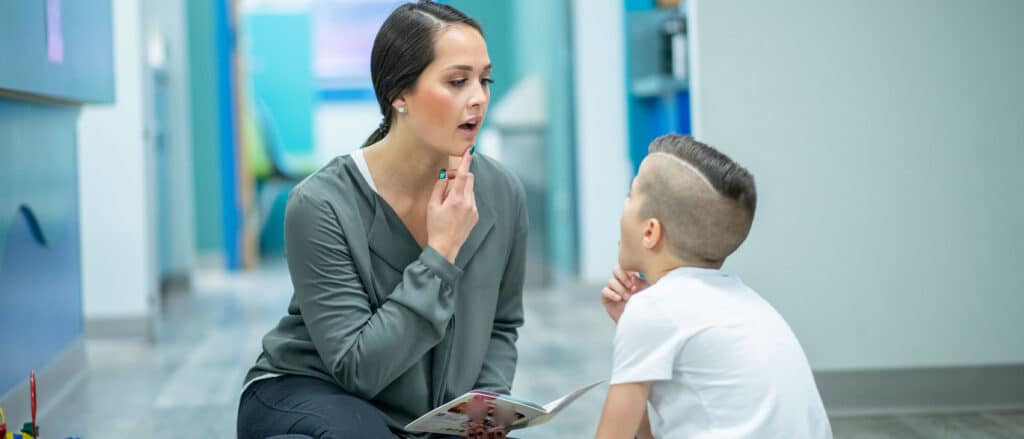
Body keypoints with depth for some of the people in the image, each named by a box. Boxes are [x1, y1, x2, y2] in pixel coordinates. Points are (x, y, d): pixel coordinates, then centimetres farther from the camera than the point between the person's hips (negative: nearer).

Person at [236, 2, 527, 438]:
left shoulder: (501, 194, -9)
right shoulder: (322, 205, -23)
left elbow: (500, 326, 9)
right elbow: (358, 369, -25)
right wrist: (440, 254, -27)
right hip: (305, 394, -5)